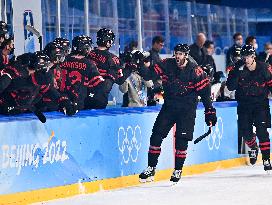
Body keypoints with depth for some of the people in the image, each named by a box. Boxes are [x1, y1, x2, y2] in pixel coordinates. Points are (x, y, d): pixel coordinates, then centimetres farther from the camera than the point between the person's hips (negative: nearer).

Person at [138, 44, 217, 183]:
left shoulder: (195, 71, -14)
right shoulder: (167, 65, -4)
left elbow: (205, 91, -11)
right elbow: (149, 75, -6)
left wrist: (210, 111, -12)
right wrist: (141, 67, -27)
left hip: (187, 109, -3)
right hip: (169, 106, 3)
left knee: (182, 139, -6)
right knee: (157, 134, -2)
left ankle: (178, 170, 8)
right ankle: (151, 169, 6)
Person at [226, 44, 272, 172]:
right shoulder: (238, 69, -7)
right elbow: (230, 87, -15)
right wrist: (238, 73, -26)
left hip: (260, 103, -2)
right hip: (244, 103, 2)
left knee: (261, 131, -13)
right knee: (245, 130, -3)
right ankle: (253, 148, 31)